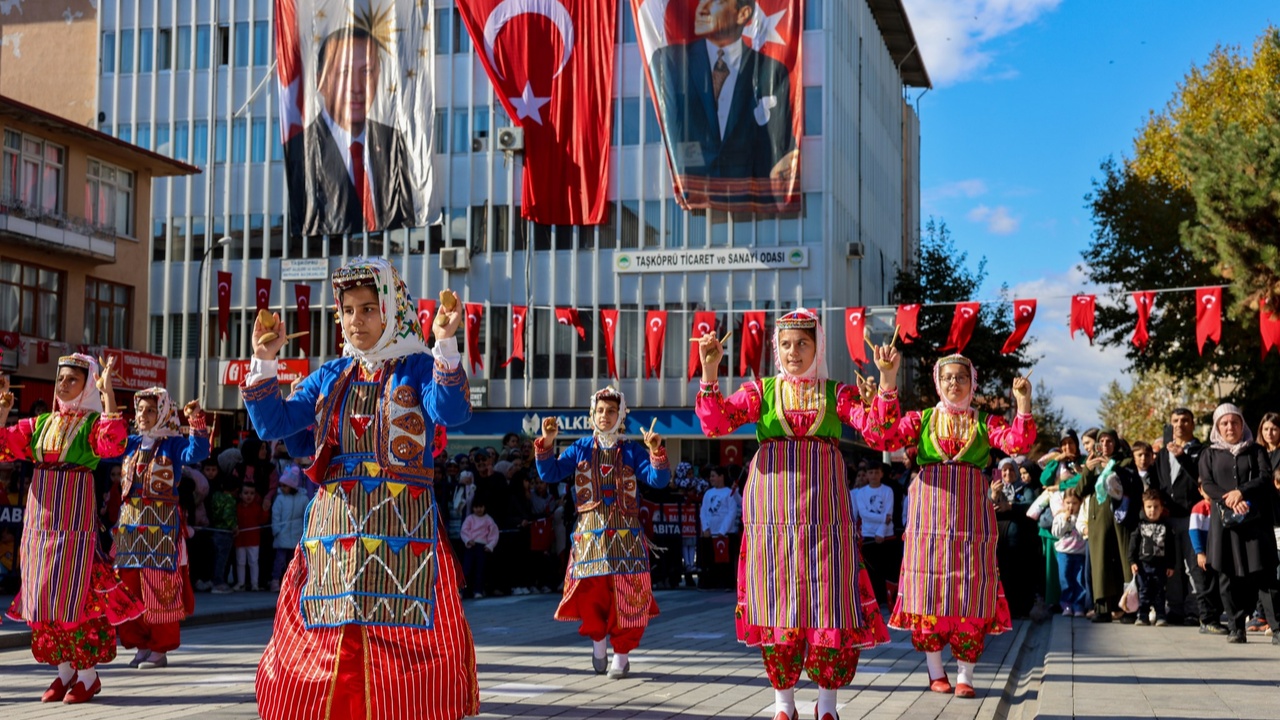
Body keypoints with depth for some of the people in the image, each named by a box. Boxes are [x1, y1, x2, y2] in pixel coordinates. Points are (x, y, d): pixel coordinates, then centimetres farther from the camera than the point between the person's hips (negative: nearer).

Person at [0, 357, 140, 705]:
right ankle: (64, 670, 17)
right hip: (39, 521, 6)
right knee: (44, 596, 7)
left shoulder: (93, 423, -2)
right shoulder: (41, 424, 14)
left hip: (75, 520, -6)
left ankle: (88, 673, 5)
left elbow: (114, 444, -23)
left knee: (75, 593, -4)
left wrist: (107, 391, -20)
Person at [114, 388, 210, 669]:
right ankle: (142, 645, 16)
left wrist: (197, 422, -32)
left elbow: (196, 453, -20)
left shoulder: (173, 443, -3)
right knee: (131, 585, 7)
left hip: (162, 522, -6)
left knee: (160, 585, -4)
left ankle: (160, 649, 2)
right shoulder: (132, 443, 13)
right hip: (130, 520, 6)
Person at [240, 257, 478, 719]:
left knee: (400, 642, -6)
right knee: (329, 645, 3)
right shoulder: (330, 377, 15)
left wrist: (445, 344, -27)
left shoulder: (419, 368, 2)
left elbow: (451, 413, -17)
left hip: (401, 525, -4)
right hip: (334, 525, 4)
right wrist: (264, 362, 0)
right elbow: (272, 425, 10)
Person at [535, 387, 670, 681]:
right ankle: (598, 640, 24)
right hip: (590, 531, 1)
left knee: (625, 592, -3)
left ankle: (621, 654, 11)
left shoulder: (632, 451, 6)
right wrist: (546, 443, -10)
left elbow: (659, 480, -5)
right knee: (591, 590, -4)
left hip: (625, 532, -1)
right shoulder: (580, 448, 9)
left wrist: (656, 452, -22)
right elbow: (549, 474, 3)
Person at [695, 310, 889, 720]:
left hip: (823, 514, 0)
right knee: (777, 606, 3)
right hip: (773, 515, 0)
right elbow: (715, 424, -6)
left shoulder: (837, 393, 9)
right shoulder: (761, 391, 8)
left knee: (828, 602, -1)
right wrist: (710, 372, -19)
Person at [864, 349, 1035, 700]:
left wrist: (1023, 402, -23)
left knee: (971, 592, 0)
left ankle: (965, 675, 9)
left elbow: (1018, 443, -8)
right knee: (929, 591, 2)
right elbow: (880, 437, -8)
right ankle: (935, 671, 15)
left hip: (972, 517, 0)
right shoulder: (921, 420, 8)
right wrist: (887, 382, -17)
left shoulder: (986, 423, 10)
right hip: (929, 513, 0)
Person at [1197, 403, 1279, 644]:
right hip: (1224, 520, 1)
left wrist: (1241, 492, -15)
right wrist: (1229, 500, -15)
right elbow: (1207, 484, 2)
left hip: (1255, 519, -1)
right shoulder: (1209, 454, 13)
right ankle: (1235, 628, 4)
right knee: (1228, 575, -2)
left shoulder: (1255, 451, 13)